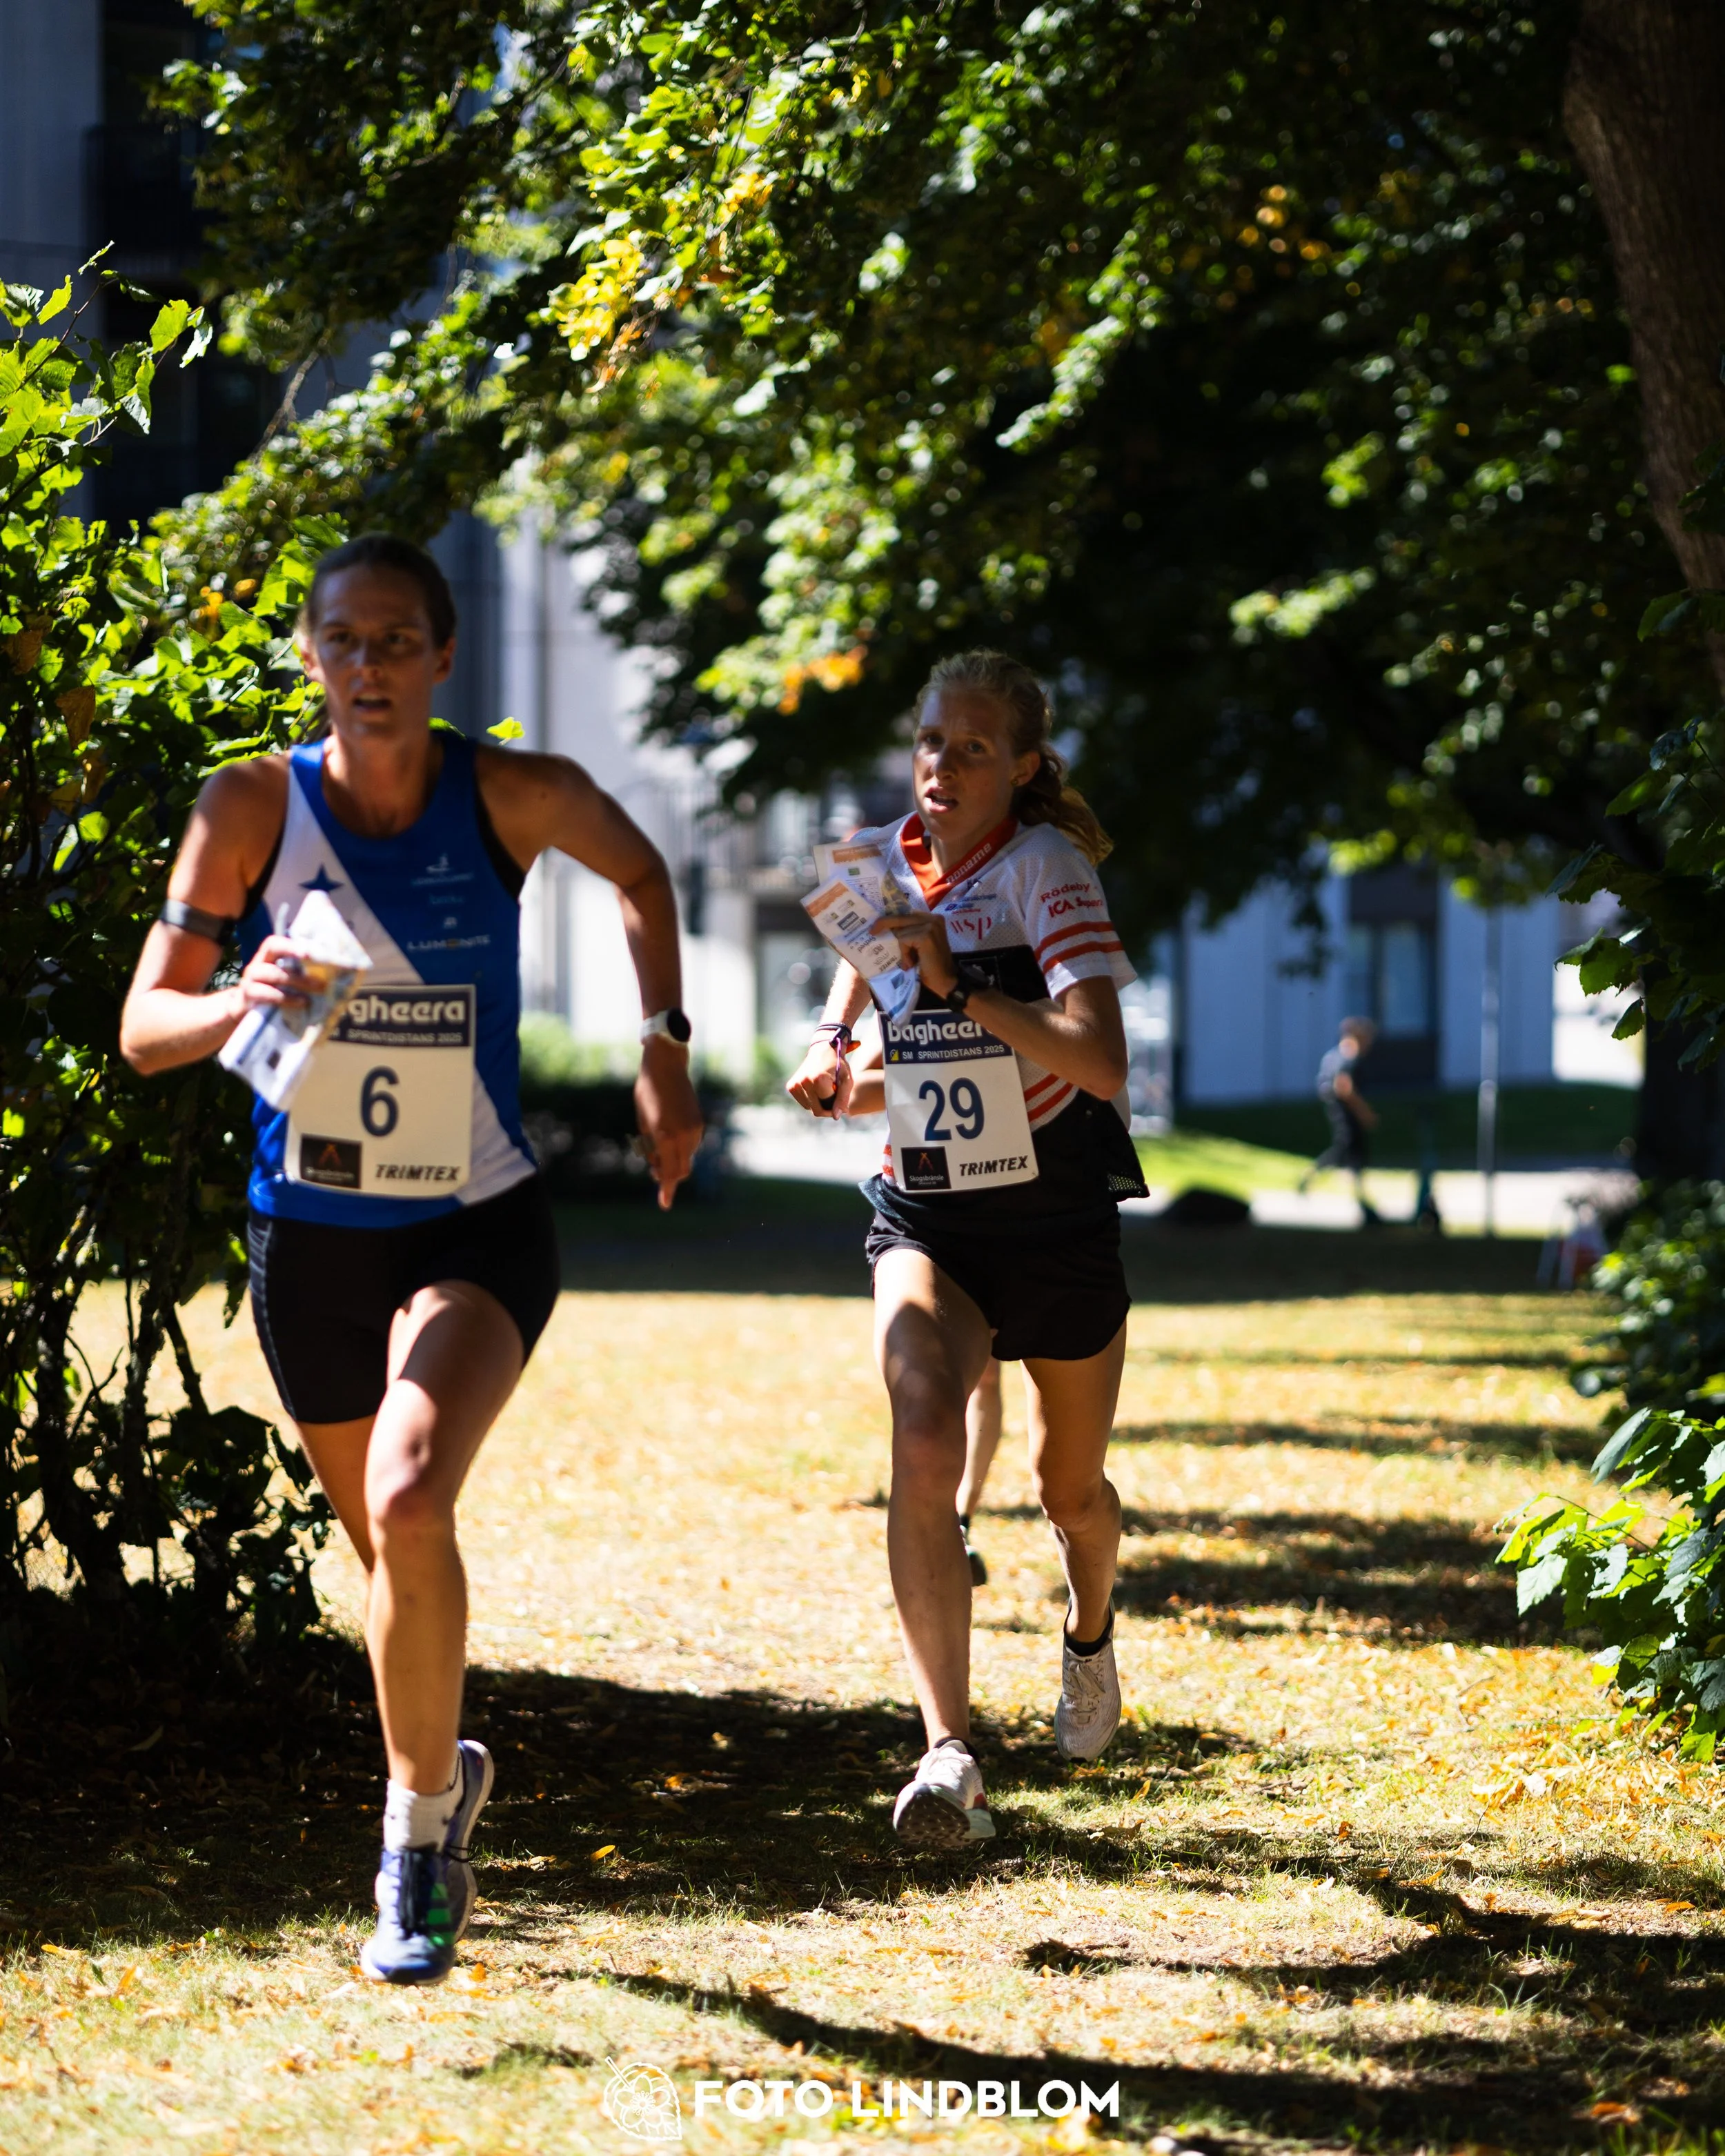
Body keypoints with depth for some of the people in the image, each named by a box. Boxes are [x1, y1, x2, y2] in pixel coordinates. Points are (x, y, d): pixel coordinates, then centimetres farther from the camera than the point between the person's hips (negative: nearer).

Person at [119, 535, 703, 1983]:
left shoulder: (515, 797, -10)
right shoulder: (253, 808, -10)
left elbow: (641, 876, 11)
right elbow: (144, 1025, -9)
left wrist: (666, 1055, 4)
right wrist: (239, 1006, -30)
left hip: (478, 1227, -2)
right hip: (311, 1234, 2)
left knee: (410, 1498, -26)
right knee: (386, 1547, 16)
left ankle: (418, 1824, -9)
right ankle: (444, 1774, 45)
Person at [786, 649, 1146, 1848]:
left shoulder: (1047, 869, -15)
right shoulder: (886, 861, 1)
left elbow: (1104, 1064, -27)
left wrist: (959, 986, -34)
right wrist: (833, 1060, 6)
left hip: (1058, 1216, -2)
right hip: (925, 1218, 2)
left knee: (1070, 1488, 15)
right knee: (925, 1445, -24)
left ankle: (1091, 1637, 52)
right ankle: (950, 1758, -30)